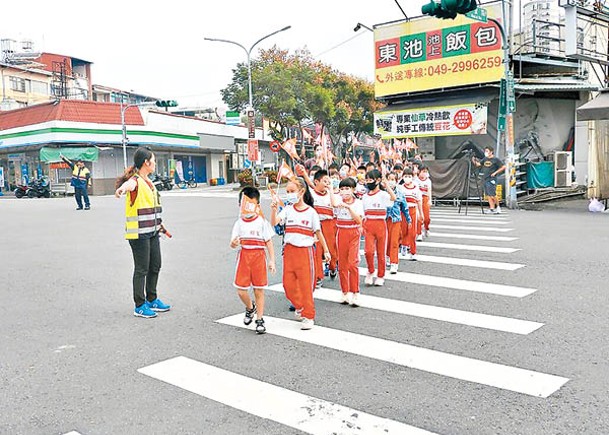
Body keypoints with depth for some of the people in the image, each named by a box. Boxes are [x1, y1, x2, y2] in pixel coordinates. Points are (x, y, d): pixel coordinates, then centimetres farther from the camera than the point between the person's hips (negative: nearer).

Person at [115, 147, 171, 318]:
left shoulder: (149, 182, 16)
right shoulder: (135, 180, -13)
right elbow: (129, 184, -39)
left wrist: (159, 223, 36)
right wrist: (121, 189, -61)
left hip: (152, 232, 9)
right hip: (139, 233, -9)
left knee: (155, 266, 15)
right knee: (142, 269, -2)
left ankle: (152, 300, 31)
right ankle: (139, 306, 8)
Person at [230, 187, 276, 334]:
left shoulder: (262, 222, -1)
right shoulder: (239, 223, 6)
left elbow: (269, 242, 0)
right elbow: (233, 244, 4)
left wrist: (272, 260, -5)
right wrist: (234, 243, -20)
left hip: (259, 257, -2)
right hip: (243, 257, 2)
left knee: (259, 290, 4)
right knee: (241, 290, 1)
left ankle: (260, 320, 17)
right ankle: (250, 308, 33)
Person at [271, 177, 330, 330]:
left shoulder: (311, 212, -3)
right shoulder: (287, 210, 3)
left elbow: (318, 232, 4)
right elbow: (274, 222, -12)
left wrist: (326, 250, 8)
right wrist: (273, 209, -30)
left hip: (304, 250, -3)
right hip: (289, 250, 4)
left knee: (306, 284, 0)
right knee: (288, 283, 7)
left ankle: (308, 316, 11)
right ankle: (299, 306, 33)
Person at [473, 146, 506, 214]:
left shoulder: (495, 160, -6)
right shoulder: (485, 159, 13)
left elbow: (503, 167, -7)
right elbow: (478, 164, 9)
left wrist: (495, 173, -11)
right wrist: (474, 161, -9)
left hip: (491, 180, -7)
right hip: (485, 180, 7)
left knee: (492, 195, -9)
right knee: (488, 195, 6)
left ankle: (498, 207, 8)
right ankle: (492, 209, 10)